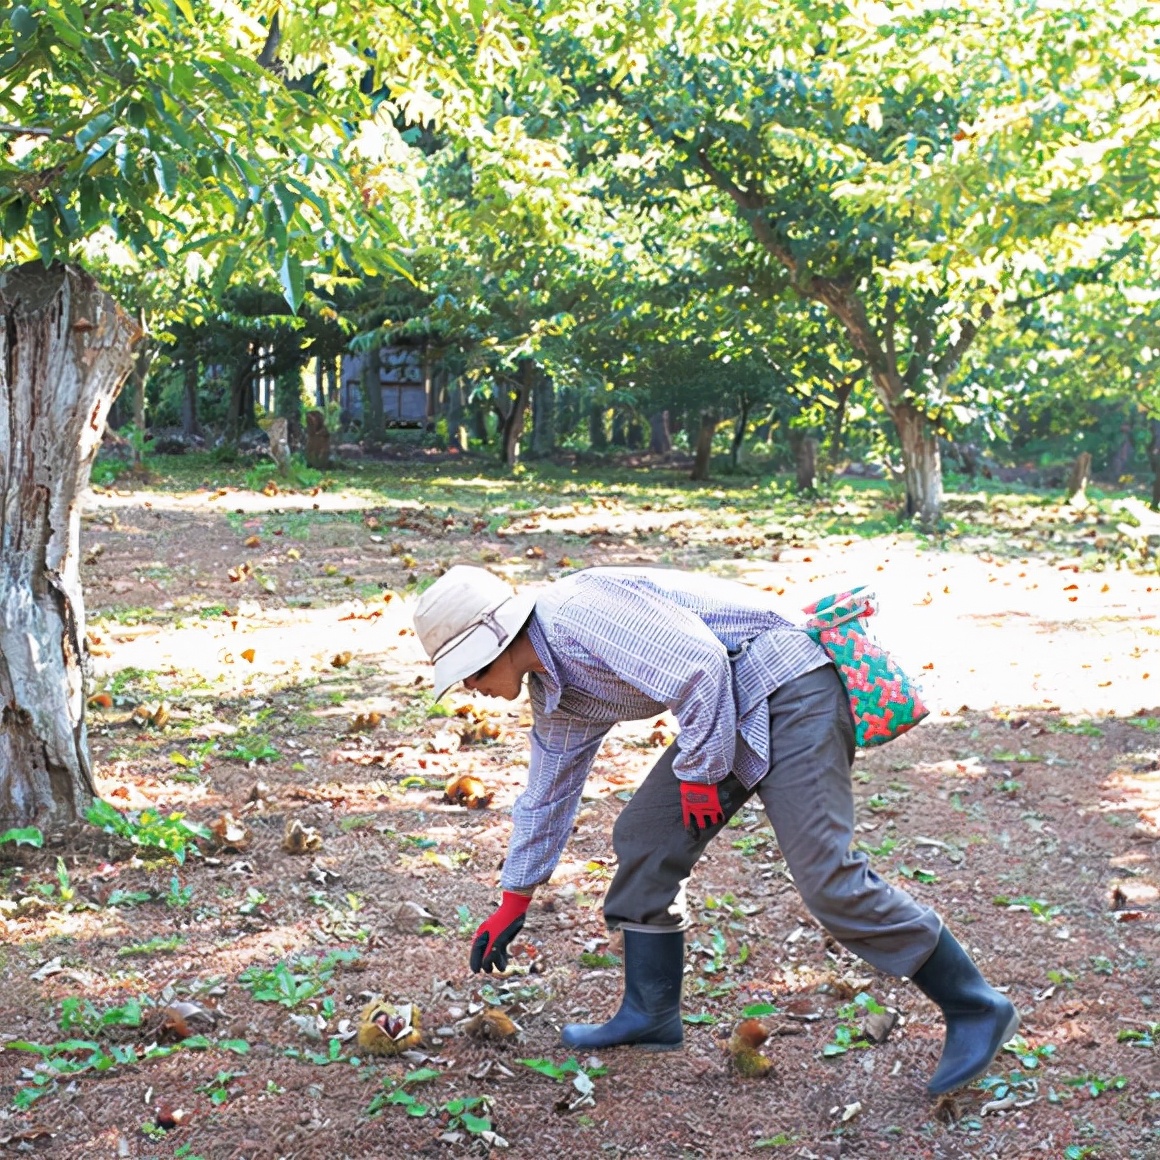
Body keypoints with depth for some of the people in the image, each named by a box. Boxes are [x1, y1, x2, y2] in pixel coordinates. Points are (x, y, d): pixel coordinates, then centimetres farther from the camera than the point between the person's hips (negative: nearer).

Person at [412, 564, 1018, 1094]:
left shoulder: (575, 610, -19)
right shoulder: (554, 696, 13)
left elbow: (698, 661, -25)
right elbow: (546, 797, 25)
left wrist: (699, 770, -14)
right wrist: (511, 905, 32)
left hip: (789, 694, -10)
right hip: (727, 717, 10)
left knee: (826, 876, -13)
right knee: (643, 837, 8)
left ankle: (974, 1009, -1)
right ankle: (650, 1013, 19)